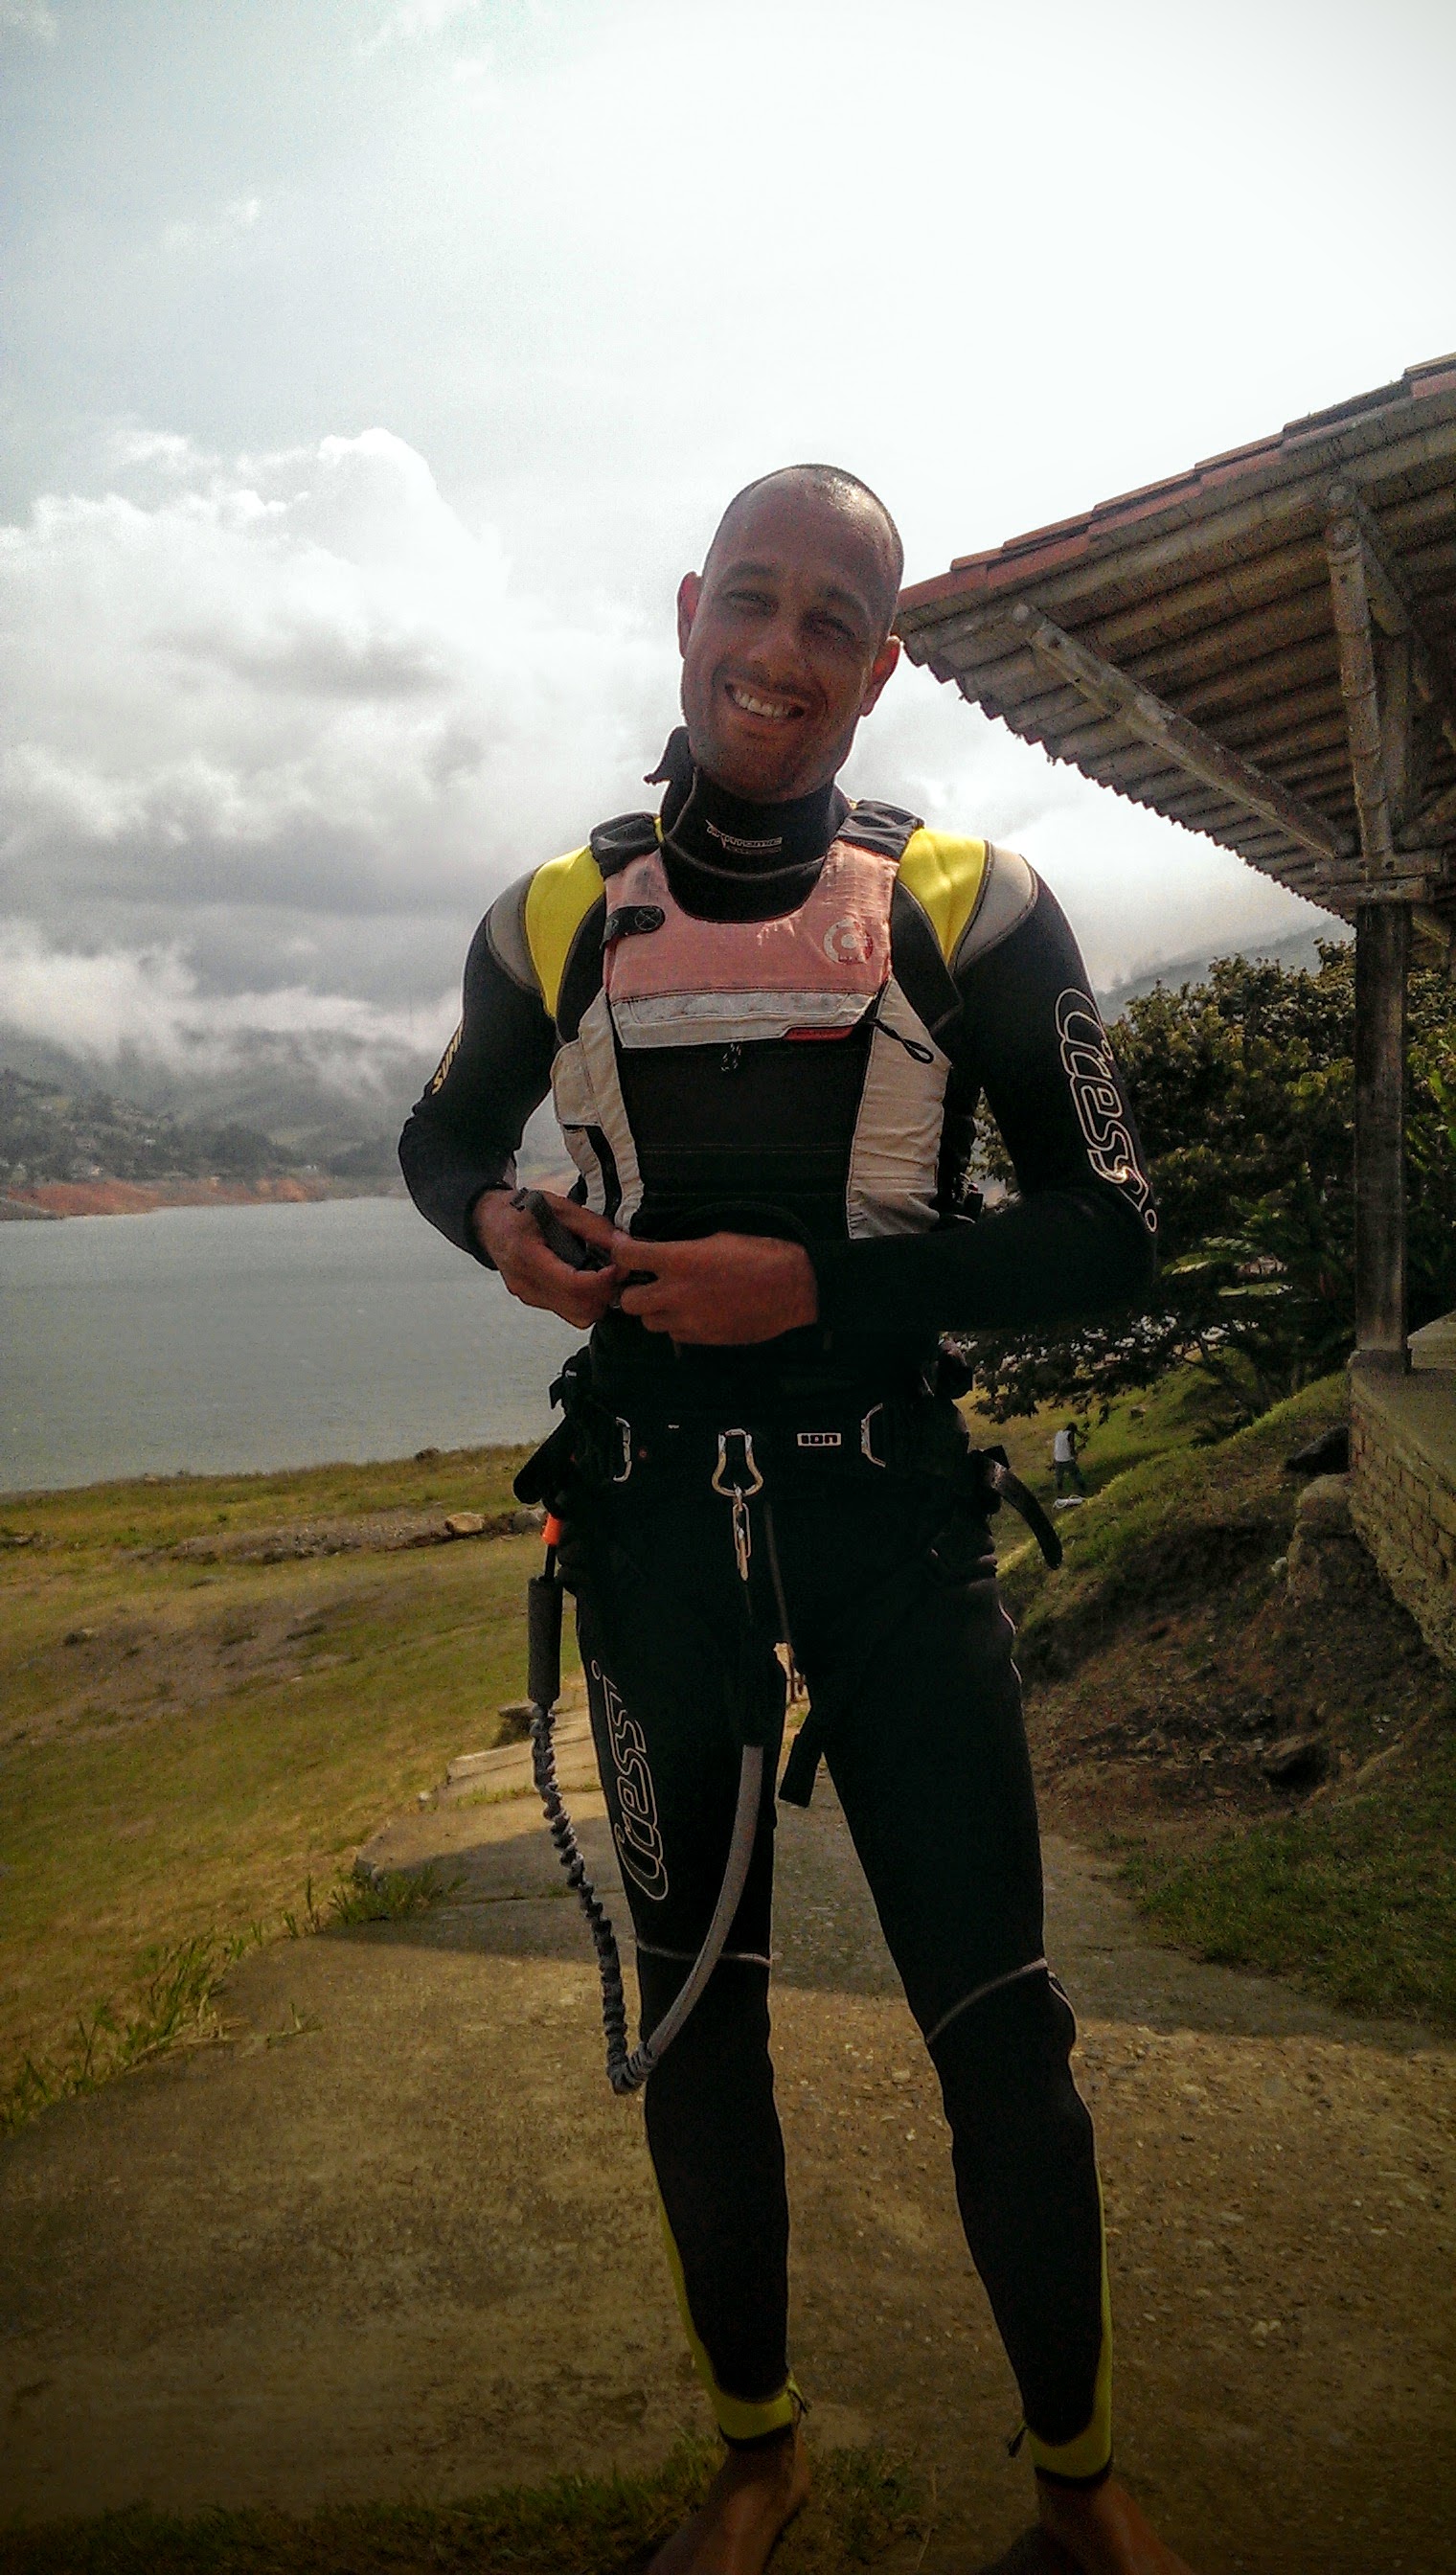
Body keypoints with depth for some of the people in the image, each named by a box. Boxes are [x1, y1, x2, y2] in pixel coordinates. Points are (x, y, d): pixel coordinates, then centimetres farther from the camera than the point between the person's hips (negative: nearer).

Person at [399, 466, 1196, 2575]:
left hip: (892, 1517, -2)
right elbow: (446, 1127, 20)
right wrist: (495, 1220, -3)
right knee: (692, 2007, 14)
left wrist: (823, 1284, -18)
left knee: (995, 2020, 3)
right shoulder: (555, 922, 3)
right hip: (654, 1528, 3)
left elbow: (1106, 1234, -6)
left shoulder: (969, 908, -4)